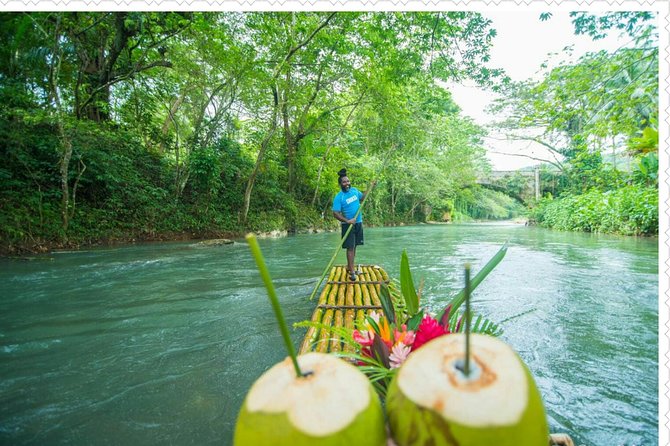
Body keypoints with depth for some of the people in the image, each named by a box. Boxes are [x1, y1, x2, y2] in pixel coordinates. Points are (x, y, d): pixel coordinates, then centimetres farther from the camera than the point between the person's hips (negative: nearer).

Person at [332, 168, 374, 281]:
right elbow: (335, 213, -20)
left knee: (354, 246, 12)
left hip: (358, 223, 6)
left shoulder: (354, 190, 3)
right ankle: (352, 271, -4)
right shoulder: (339, 197, -16)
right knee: (350, 247, -7)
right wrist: (347, 221, -28)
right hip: (348, 225, -6)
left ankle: (349, 267, 24)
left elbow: (362, 198, 24)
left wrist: (370, 187, 16)